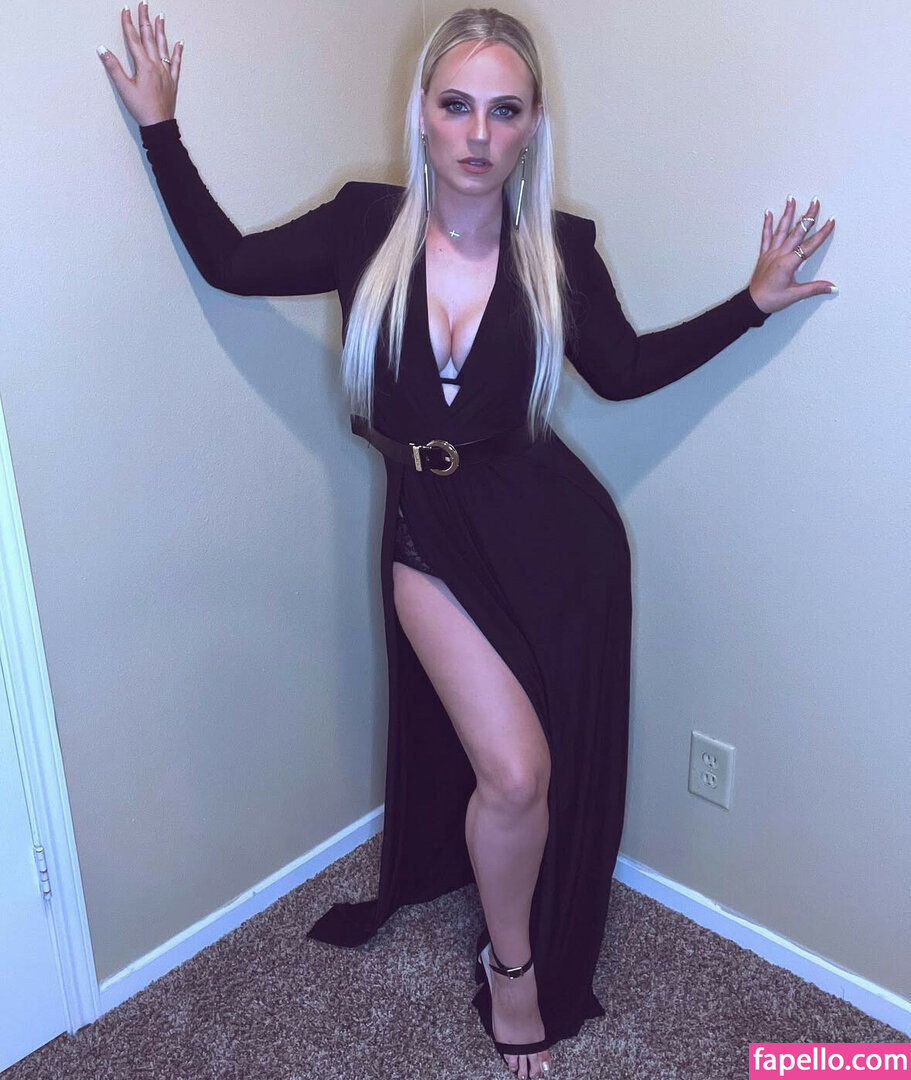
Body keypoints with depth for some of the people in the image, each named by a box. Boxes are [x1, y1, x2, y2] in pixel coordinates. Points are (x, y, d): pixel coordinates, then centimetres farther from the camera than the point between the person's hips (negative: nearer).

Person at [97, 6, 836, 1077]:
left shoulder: (559, 249, -3)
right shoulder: (369, 225, -3)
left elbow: (625, 369, 8)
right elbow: (231, 262, 7)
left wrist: (753, 300, 4)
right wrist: (160, 128, 9)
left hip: (555, 529, 1)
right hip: (431, 531, -1)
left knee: (554, 763, 11)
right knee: (513, 771, -10)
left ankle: (531, 951, 44)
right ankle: (511, 964, 25)